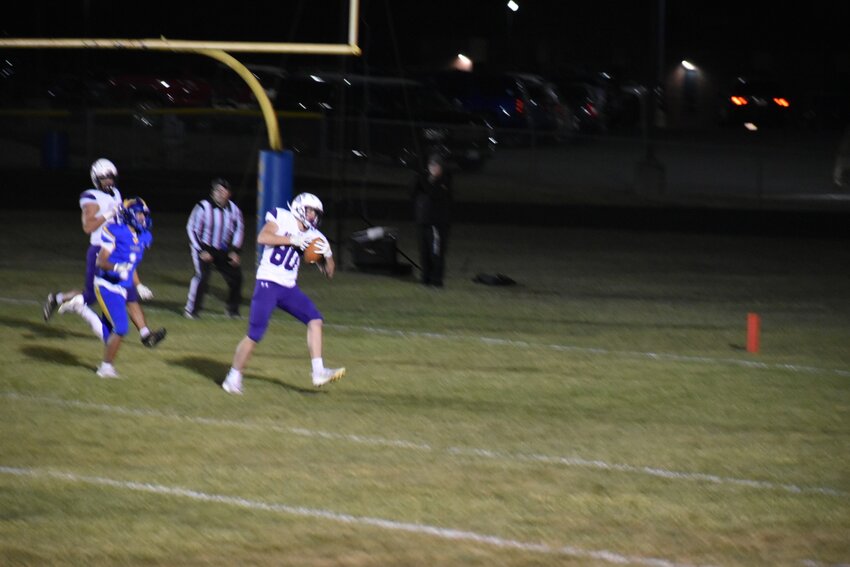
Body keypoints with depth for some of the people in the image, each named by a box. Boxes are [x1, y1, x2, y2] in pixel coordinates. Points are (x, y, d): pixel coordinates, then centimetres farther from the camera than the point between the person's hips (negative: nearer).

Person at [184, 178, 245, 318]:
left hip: (223, 251, 5)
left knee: (235, 277, 3)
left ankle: (233, 309, 22)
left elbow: (238, 230, 9)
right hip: (204, 249, -5)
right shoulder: (203, 207, -18)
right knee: (202, 276, -22)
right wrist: (201, 251, -16)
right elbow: (192, 229, -12)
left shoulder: (233, 209, -3)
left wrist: (235, 251, 0)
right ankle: (191, 309, -10)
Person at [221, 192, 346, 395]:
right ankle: (233, 377, 8)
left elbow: (328, 273, 13)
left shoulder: (312, 236, 10)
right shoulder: (282, 217, -4)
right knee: (254, 335, -6)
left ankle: (319, 372, -10)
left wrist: (327, 255, -6)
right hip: (268, 284, -6)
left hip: (289, 288, 6)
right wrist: (292, 240, -21)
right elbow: (262, 237, -22)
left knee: (315, 319, -8)